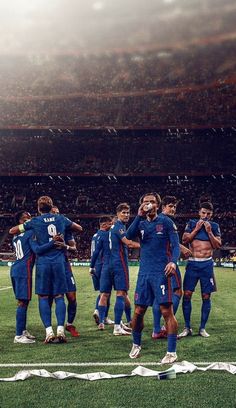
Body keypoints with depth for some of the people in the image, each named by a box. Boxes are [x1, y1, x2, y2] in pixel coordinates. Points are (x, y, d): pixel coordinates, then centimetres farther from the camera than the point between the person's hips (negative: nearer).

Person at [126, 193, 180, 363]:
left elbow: (176, 245, -4)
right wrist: (139, 215, -14)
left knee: (167, 311, -9)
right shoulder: (141, 223, 12)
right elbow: (129, 235, -7)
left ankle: (172, 352, -5)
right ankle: (136, 345, 28)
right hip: (144, 272, 4)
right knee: (139, 311, 8)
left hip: (161, 272, -4)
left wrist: (173, 262, -23)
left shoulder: (166, 222, 2)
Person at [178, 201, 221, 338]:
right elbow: (185, 240, -2)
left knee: (206, 297, 2)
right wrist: (196, 229, -9)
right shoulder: (192, 223, 6)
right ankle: (187, 328, 4)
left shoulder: (214, 226, 7)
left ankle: (202, 328, 11)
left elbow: (218, 245, 0)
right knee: (187, 294, -5)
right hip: (193, 263, 0)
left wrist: (209, 232, -10)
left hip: (207, 264, 0)